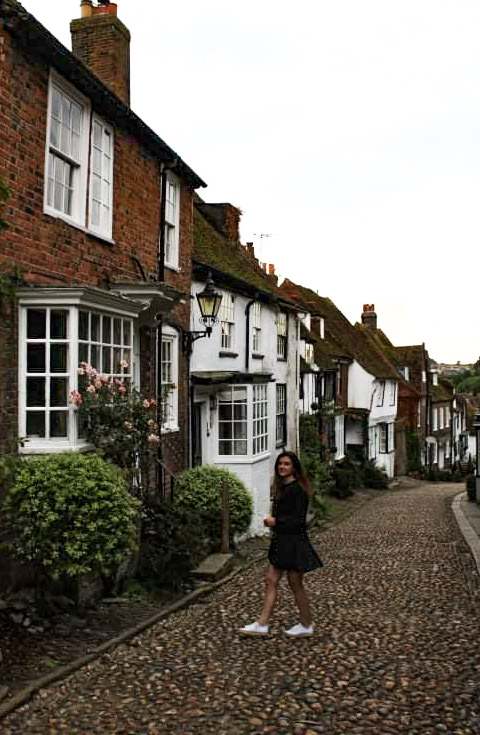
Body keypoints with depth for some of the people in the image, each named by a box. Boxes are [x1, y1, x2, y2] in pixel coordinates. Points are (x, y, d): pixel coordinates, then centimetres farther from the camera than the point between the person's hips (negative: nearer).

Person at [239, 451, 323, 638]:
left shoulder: (297, 489, -17)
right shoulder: (281, 487, 11)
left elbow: (299, 519, -20)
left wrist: (276, 521, -14)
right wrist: (272, 520, 1)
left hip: (294, 542, -9)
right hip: (281, 540, 9)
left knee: (295, 584, 4)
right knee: (271, 580, 8)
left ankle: (307, 625, 20)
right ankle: (262, 624, 12)